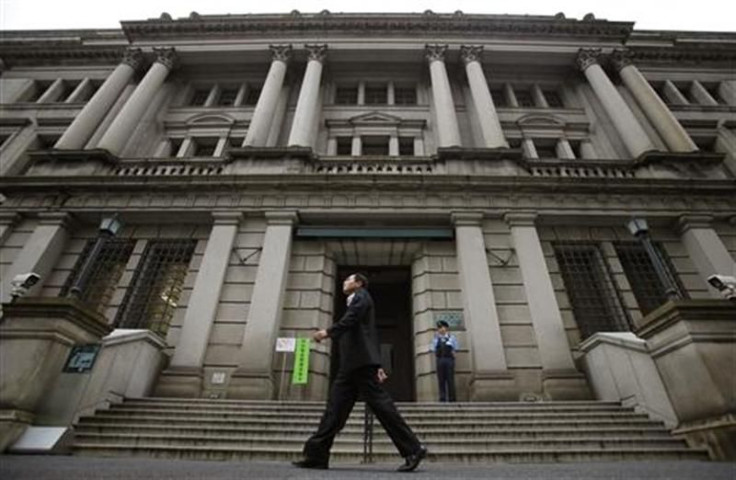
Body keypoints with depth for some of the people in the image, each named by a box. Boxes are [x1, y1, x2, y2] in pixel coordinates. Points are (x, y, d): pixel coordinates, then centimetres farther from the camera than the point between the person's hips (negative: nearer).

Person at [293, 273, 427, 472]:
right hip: (351, 364, 9)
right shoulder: (355, 303, 28)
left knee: (380, 404, -10)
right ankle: (317, 454, 5)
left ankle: (413, 449, -6)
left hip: (361, 361, -9)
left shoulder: (362, 296, 3)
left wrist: (328, 332, -22)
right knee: (335, 407, 4)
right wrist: (377, 365, 21)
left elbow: (352, 319, -17)